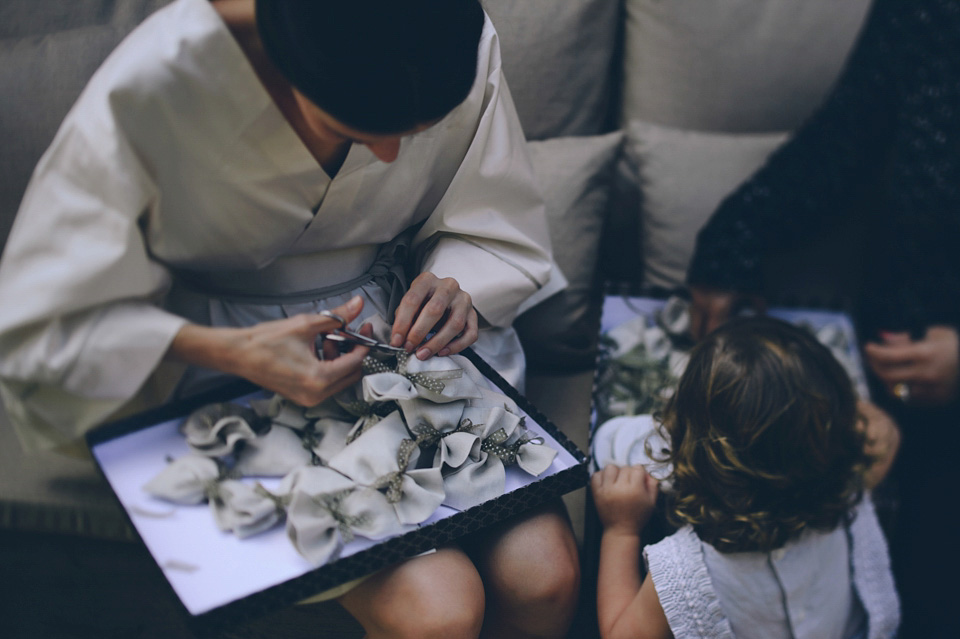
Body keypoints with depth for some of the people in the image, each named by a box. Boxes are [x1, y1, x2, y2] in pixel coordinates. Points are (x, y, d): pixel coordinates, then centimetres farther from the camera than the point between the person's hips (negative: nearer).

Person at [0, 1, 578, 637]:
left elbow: (491, 228, 3)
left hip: (406, 323, 4)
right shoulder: (146, 90, -25)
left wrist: (455, 290, -19)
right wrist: (231, 352, -29)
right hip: (234, 359, -3)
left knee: (543, 578, -17)